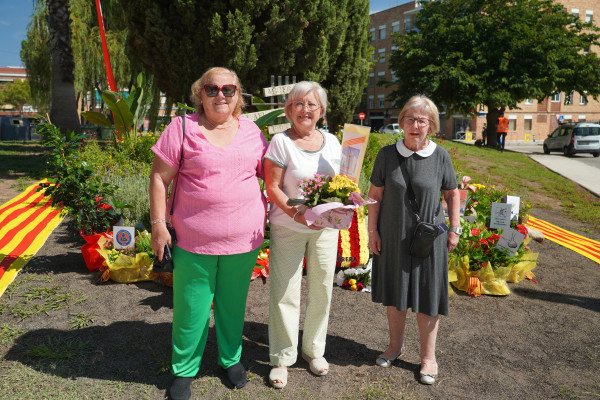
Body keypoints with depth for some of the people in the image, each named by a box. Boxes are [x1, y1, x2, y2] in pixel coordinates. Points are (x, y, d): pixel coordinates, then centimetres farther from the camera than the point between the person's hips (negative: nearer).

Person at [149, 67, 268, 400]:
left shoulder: (251, 131, 6)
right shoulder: (183, 128, -3)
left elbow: (270, 173, 14)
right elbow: (159, 177, -3)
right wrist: (158, 224, -7)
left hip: (243, 240, 3)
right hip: (194, 241, -2)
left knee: (233, 304, 18)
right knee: (191, 308, 9)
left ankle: (231, 358, 40)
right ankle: (184, 369, 32)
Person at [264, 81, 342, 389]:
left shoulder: (332, 141, 5)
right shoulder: (281, 142, -9)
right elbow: (272, 187, -11)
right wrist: (295, 213, -25)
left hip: (325, 227, 4)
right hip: (288, 227, -4)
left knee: (321, 290, 13)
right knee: (285, 293, 3)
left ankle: (314, 349, 34)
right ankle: (282, 358, 21)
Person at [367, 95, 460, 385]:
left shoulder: (440, 156, -6)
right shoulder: (387, 154, -5)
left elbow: (452, 193, 5)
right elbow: (375, 195, 0)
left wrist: (454, 229, 3)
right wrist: (372, 231, -3)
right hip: (392, 237, 1)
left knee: (427, 297, 8)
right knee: (394, 294, 15)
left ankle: (428, 356, 27)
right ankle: (395, 346, 37)